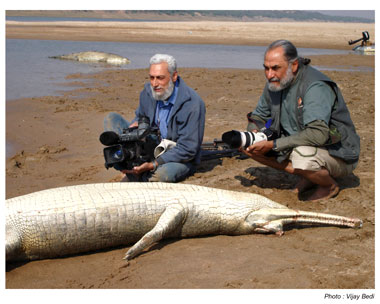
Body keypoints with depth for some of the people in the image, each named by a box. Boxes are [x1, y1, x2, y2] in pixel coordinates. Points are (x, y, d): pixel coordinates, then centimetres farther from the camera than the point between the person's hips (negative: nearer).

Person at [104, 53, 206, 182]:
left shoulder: (192, 103, -23)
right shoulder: (148, 91, -4)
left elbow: (187, 149, -24)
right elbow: (140, 116, 18)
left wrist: (153, 164, -32)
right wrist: (136, 124, -10)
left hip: (179, 159, -6)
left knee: (164, 173, -44)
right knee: (112, 118, -4)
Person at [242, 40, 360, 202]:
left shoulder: (316, 86, -26)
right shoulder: (274, 83, -1)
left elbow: (318, 134, -37)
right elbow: (258, 116, 14)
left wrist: (273, 145, -34)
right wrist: (253, 133, -11)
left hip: (339, 155, -8)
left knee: (302, 157, -40)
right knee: (251, 147, -3)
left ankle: (330, 185, -5)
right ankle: (306, 177, 4)